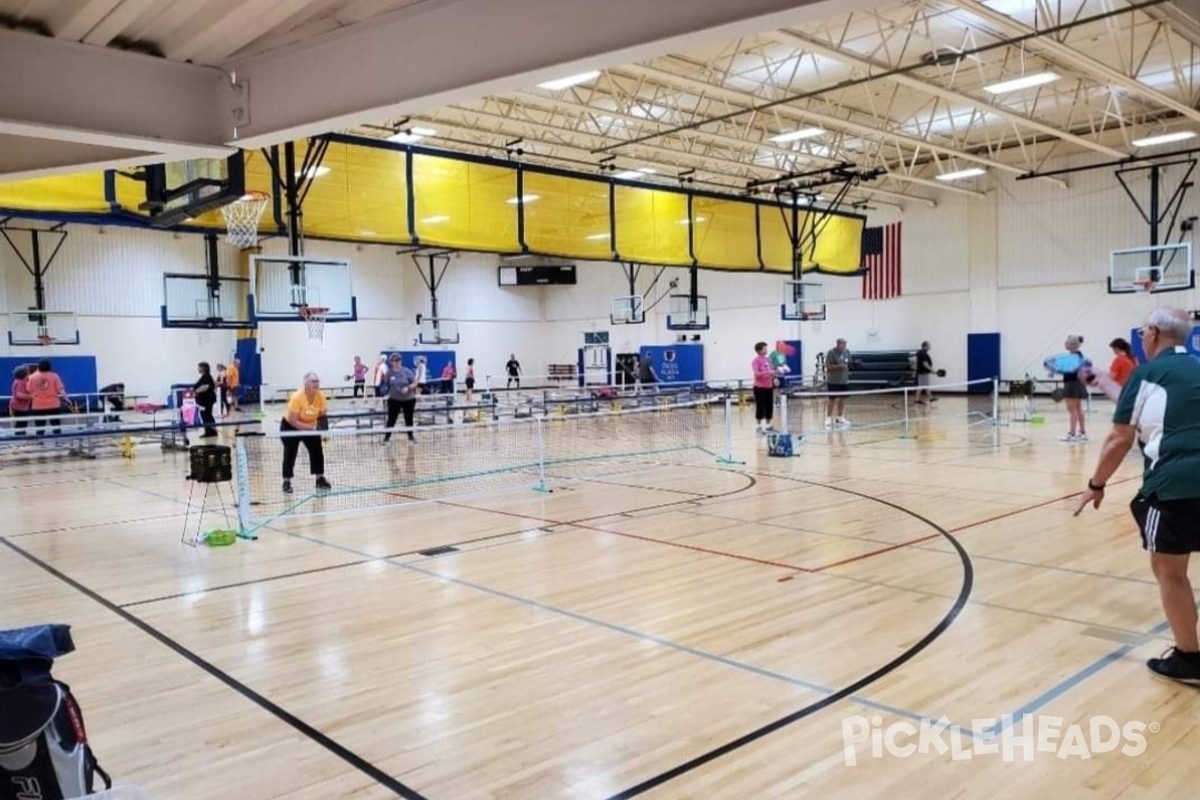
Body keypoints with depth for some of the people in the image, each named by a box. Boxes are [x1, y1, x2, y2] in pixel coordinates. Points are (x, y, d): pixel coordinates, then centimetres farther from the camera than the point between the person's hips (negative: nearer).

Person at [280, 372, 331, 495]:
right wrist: (311, 428, -37)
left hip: (311, 426, 4)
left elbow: (322, 415, -6)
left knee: (317, 450, -2)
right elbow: (293, 421, -32)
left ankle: (320, 479, 10)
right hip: (290, 426, -4)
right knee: (290, 453, -8)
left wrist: (322, 426, -27)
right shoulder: (297, 397, -34)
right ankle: (286, 482, 4)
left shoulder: (321, 396, -20)